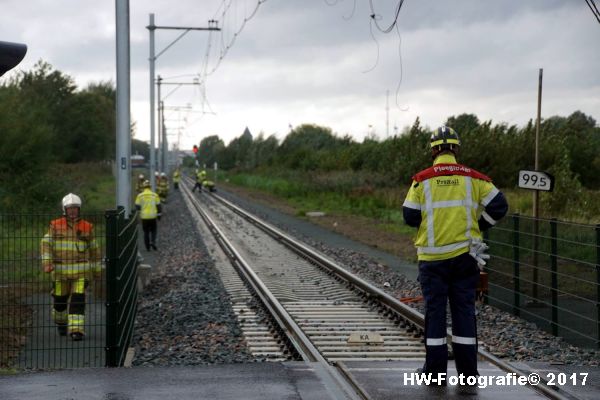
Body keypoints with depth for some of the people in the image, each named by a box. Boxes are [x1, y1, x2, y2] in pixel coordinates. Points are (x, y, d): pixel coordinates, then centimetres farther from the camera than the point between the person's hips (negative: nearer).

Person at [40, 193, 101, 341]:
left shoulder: (87, 227, 5)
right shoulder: (55, 225, 2)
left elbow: (94, 248, 12)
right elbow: (47, 244, -4)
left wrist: (97, 269, 14)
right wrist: (46, 262, -17)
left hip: (81, 270, 0)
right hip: (60, 269, 0)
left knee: (78, 299, -11)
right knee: (60, 298, 10)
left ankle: (76, 330, -12)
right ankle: (61, 322, 36)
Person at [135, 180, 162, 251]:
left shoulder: (140, 195, -4)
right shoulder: (155, 195, -3)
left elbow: (137, 206, -3)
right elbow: (158, 206, 0)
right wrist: (159, 215, 11)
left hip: (144, 217, 0)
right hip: (152, 216, 0)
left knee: (146, 232, 13)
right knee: (153, 230, 16)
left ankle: (147, 247, 13)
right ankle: (153, 242, -8)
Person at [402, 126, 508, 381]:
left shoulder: (422, 180, -4)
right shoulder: (473, 178, 0)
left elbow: (410, 216, -4)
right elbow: (499, 206, -2)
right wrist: (477, 226, 12)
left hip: (432, 256, -1)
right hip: (464, 254, 1)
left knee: (435, 310, 7)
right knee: (464, 309, 8)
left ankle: (435, 369, 9)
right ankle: (467, 370, 9)